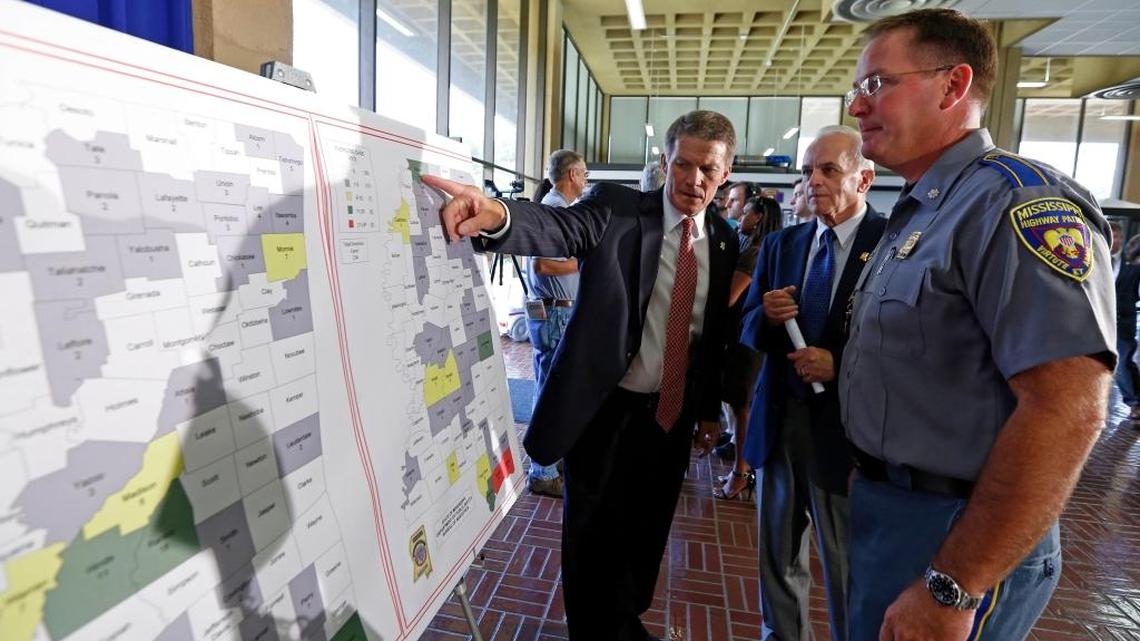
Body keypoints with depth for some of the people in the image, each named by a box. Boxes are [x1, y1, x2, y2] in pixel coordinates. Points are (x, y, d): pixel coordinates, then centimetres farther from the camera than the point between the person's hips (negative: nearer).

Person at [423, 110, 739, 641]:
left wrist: (710, 409, 14)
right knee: (593, 537, 11)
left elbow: (715, 331, 10)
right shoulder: (617, 207, -11)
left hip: (673, 414, 5)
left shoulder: (723, 239, 4)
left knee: (646, 533, 20)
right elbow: (561, 228, -31)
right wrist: (496, 216, -53)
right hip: (605, 408, -4)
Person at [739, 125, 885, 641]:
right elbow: (747, 328, 8)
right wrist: (767, 316, -14)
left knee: (847, 566, 13)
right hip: (778, 417, 5)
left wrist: (840, 364, -21)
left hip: (845, 425, -5)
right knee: (778, 552, 21)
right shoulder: (781, 244, 8)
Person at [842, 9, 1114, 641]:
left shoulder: (1017, 202, -19)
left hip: (951, 534, -9)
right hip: (883, 502, 9)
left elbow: (1066, 411, -26)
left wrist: (950, 590, -26)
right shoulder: (916, 214, 11)